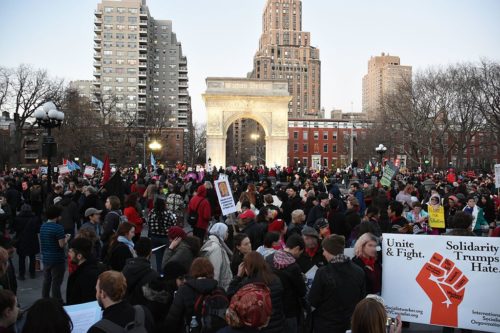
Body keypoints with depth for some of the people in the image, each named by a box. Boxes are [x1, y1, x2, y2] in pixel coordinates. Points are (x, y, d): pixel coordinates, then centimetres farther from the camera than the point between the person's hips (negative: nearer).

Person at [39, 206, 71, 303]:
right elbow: (62, 245, -21)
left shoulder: (42, 227, 7)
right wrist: (67, 238, -1)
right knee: (56, 283, 0)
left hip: (46, 258, 7)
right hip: (57, 259, -7)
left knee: (46, 281, 17)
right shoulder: (58, 228, -18)